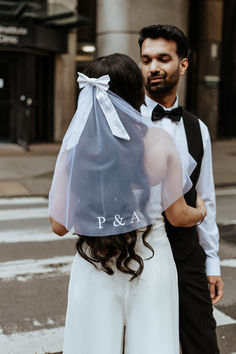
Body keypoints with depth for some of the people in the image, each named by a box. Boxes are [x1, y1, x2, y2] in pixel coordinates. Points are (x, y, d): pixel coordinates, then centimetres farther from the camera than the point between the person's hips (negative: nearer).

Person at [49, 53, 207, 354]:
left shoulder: (74, 149, -9)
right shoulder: (160, 143, -9)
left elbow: (59, 226, -3)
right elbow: (178, 216, -1)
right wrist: (201, 211, 21)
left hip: (95, 265, 0)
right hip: (152, 261, 0)